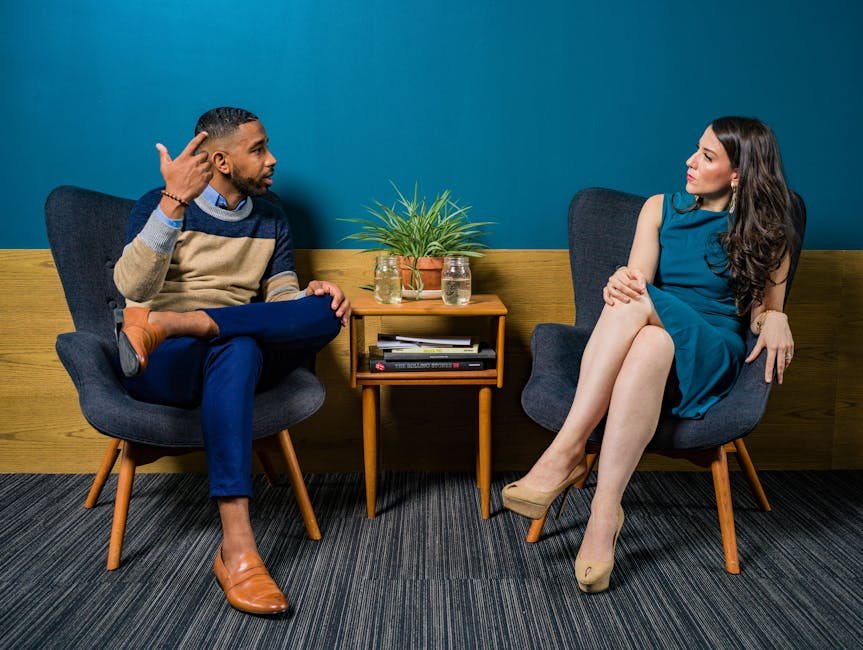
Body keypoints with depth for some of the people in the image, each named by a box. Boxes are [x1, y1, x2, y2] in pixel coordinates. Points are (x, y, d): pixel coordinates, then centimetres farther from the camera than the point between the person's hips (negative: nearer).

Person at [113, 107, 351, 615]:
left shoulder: (271, 218, 17)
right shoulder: (160, 205, 2)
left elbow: (279, 296, 10)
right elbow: (133, 288, -14)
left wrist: (310, 295, -15)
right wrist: (175, 201, -25)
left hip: (237, 358, 4)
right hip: (161, 366, -4)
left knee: (327, 312, -24)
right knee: (237, 347, -40)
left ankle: (165, 323, -32)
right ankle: (237, 549, -45)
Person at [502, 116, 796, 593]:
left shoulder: (764, 232, 10)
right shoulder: (661, 208, 15)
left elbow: (765, 310, 12)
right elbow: (638, 277, 0)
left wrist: (774, 319, -13)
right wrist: (623, 282, -25)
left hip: (710, 355, -2)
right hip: (649, 338, 2)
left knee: (647, 324, -37)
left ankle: (566, 452, -39)